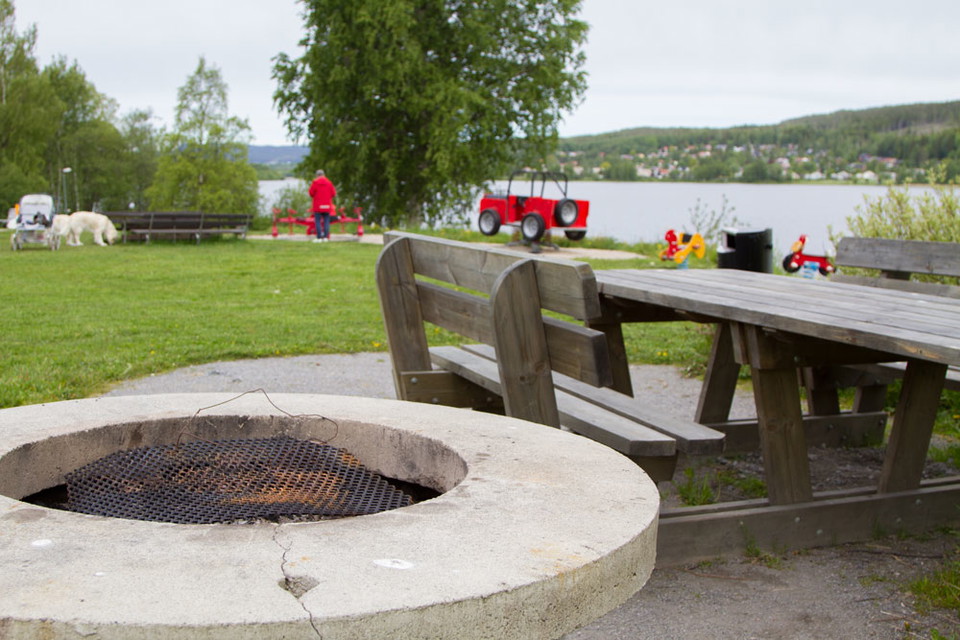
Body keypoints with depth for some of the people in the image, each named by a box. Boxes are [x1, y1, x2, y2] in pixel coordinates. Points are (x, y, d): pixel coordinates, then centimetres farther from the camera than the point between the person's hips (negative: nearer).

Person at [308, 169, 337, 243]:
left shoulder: (315, 182, -5)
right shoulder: (329, 182, 3)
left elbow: (311, 193, -4)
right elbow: (333, 194, 4)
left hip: (318, 206, -3)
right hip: (327, 206, 3)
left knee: (318, 221, -1)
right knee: (326, 221, 5)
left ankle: (319, 237, -7)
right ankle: (326, 237, 0)